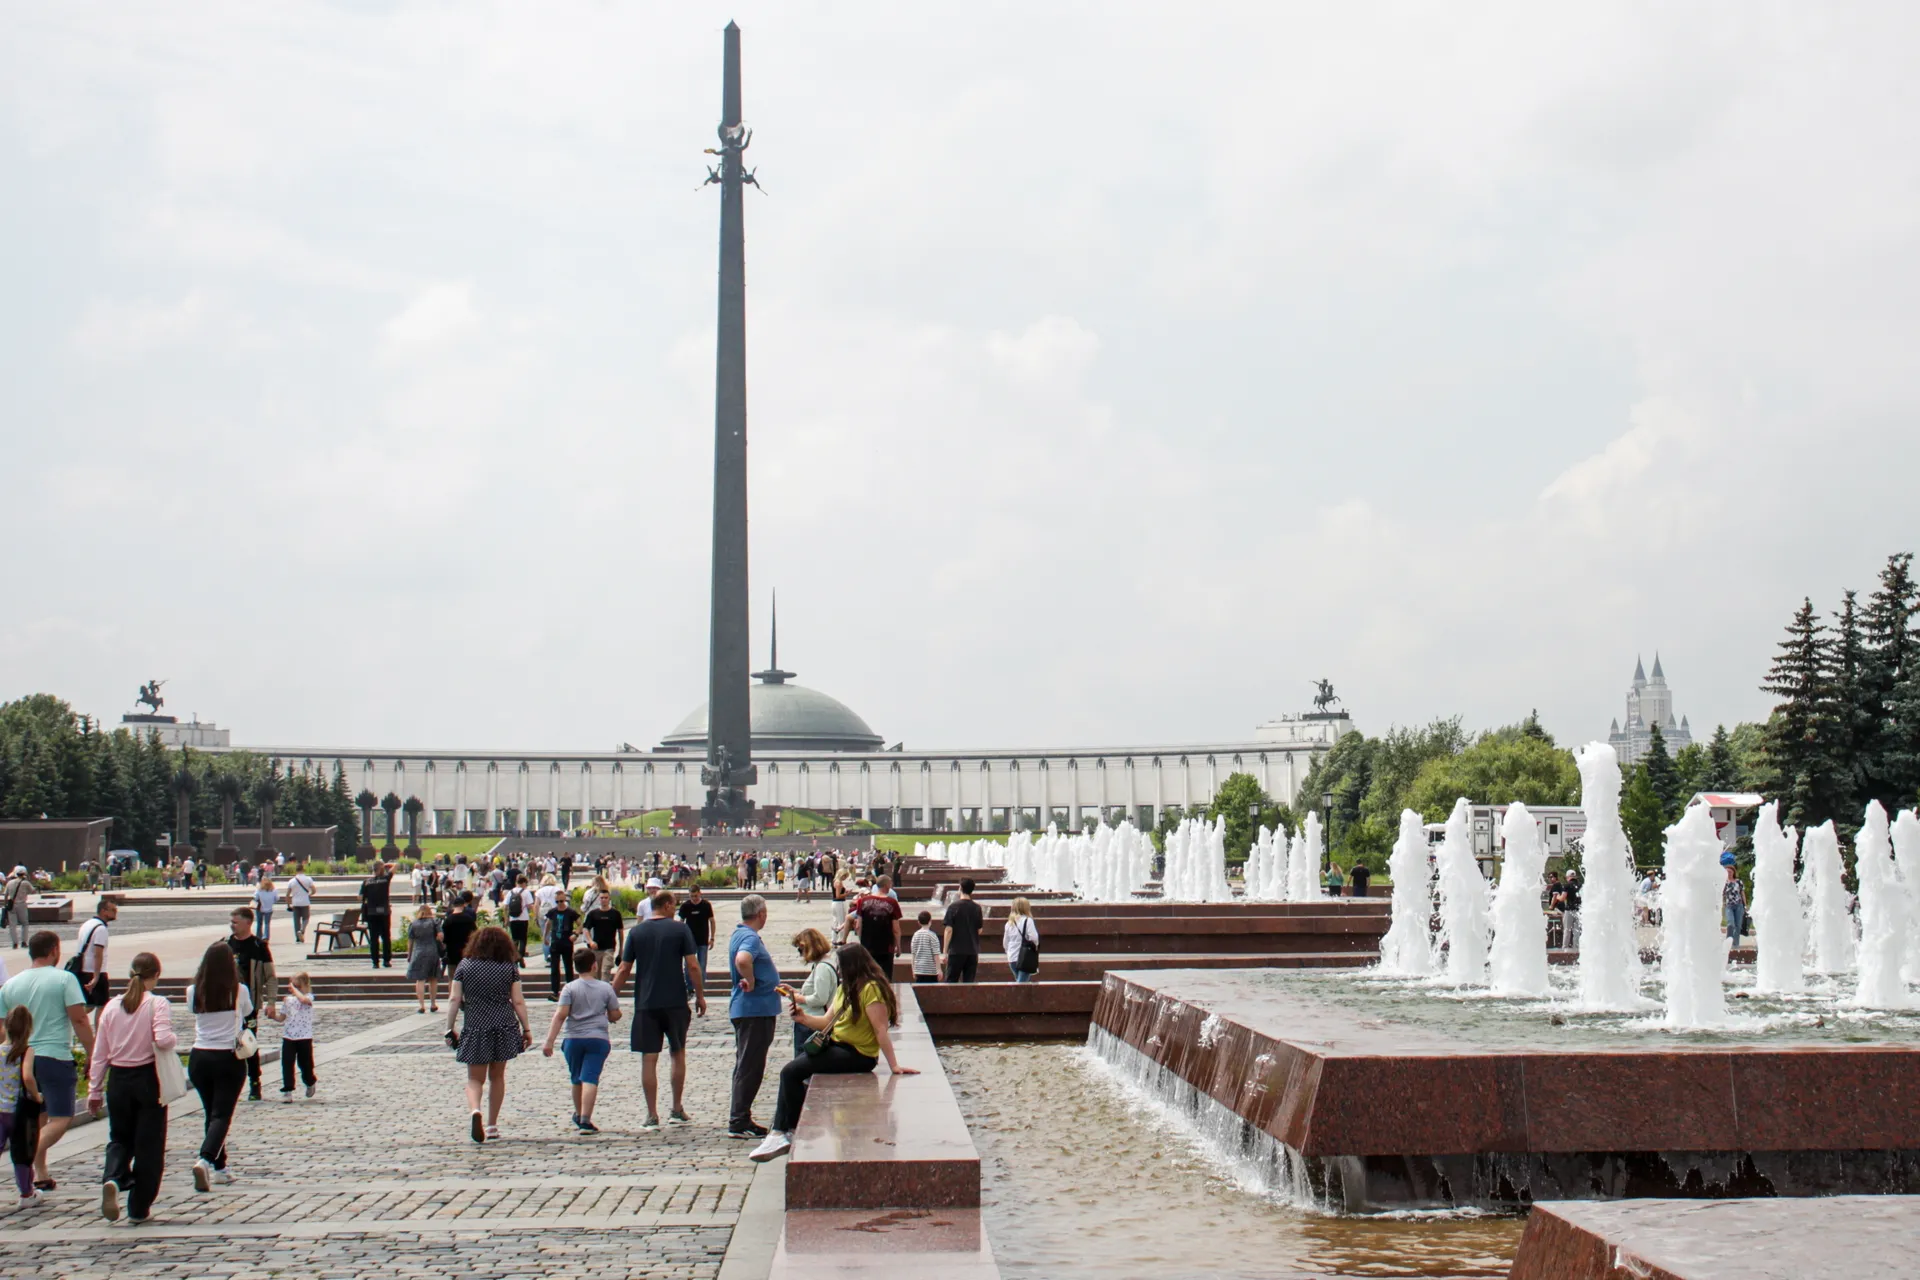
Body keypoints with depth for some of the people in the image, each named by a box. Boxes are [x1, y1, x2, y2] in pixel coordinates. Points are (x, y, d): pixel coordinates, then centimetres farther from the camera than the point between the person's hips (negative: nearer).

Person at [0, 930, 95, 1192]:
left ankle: (40, 1173, 19)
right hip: (55, 1057, -6)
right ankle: (29, 1159, -22)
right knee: (60, 1118, -2)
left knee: (37, 1117, 17)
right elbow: (79, 1020, -12)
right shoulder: (64, 979, -7)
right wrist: (92, 1055, -6)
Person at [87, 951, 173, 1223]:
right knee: (148, 1144, 8)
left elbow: (99, 1053, 5)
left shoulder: (112, 1007, 2)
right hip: (148, 1080, -4)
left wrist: (95, 1091, 13)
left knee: (119, 1137, 18)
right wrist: (175, 1040, -3)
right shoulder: (158, 1005, -11)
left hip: (118, 1080, 4)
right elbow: (163, 1040, -26)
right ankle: (139, 1208, 11)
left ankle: (112, 1179, -12)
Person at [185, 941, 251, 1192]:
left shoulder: (194, 992, -3)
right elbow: (248, 1012, 11)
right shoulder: (239, 991, -7)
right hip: (229, 1059, -3)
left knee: (210, 1113, 17)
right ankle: (205, 1160, -24)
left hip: (199, 1058, 3)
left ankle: (220, 1168, 23)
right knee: (222, 1115, -2)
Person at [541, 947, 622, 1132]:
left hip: (574, 1039, 1)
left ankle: (578, 1116, 34)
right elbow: (615, 1016, 8)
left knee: (576, 1079, 17)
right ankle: (585, 1120, -21)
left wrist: (549, 1041, -11)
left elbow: (560, 1015, -9)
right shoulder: (606, 988, 3)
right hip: (598, 1039, -1)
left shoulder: (570, 988, 0)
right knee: (590, 1078, -7)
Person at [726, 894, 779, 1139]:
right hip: (755, 1010, -11)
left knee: (747, 1066, 17)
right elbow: (742, 960, -39)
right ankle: (739, 1122, -2)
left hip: (748, 1010, 11)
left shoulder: (740, 934, 14)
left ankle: (740, 1118, 24)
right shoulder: (750, 938, -18)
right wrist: (751, 982, -24)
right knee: (750, 1067, -5)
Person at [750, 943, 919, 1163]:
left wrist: (894, 1066, -24)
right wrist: (803, 1017, -6)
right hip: (837, 1045, 10)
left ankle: (781, 1134, 1)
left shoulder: (871, 988, -17)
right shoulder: (846, 988, 13)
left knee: (791, 1072, -14)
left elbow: (881, 1030, -22)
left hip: (858, 1055, -10)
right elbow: (827, 1022, 10)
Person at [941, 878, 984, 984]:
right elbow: (979, 930, 9)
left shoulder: (953, 907, -8)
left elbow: (948, 930, -10)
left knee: (951, 981, 4)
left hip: (956, 951, -3)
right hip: (973, 951, 3)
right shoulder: (977, 908, 3)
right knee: (969, 982, 7)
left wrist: (944, 952, -7)